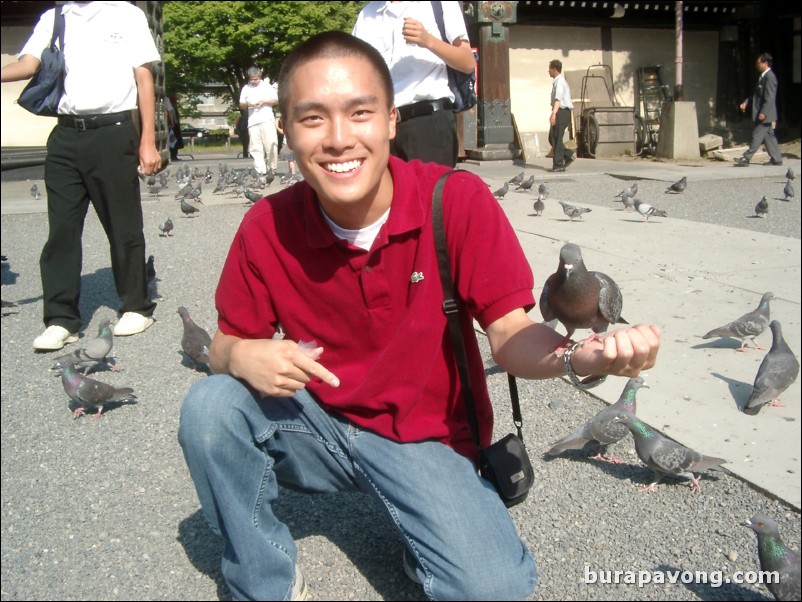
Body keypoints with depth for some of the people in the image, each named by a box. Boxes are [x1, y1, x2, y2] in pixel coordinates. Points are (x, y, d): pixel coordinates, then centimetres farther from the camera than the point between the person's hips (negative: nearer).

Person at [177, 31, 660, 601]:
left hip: (428, 438, -2)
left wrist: (580, 354, -38)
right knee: (210, 405, -23)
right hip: (316, 422, 3)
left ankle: (426, 538, 14)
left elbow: (510, 334, -16)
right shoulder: (266, 227, -11)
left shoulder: (459, 201, -17)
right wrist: (243, 356, -25)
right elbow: (226, 345, 0)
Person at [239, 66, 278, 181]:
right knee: (256, 148, -3)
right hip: (253, 122, 2)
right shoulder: (246, 88, 13)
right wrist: (246, 104, -9)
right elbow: (241, 106, 14)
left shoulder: (267, 86, 8)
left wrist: (264, 101, -9)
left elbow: (275, 100, 8)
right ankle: (261, 172, -3)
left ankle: (273, 169, 4)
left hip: (267, 120, -2)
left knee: (271, 145, -9)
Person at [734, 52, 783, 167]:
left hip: (765, 115, -10)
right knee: (768, 136, 12)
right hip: (764, 114, 10)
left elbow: (769, 97, -21)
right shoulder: (763, 76, 14)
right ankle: (776, 159, 17)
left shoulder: (769, 77, -16)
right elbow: (757, 95, 22)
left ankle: (746, 159, -4)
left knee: (757, 136, -6)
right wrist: (746, 102, 9)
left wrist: (763, 113, -25)